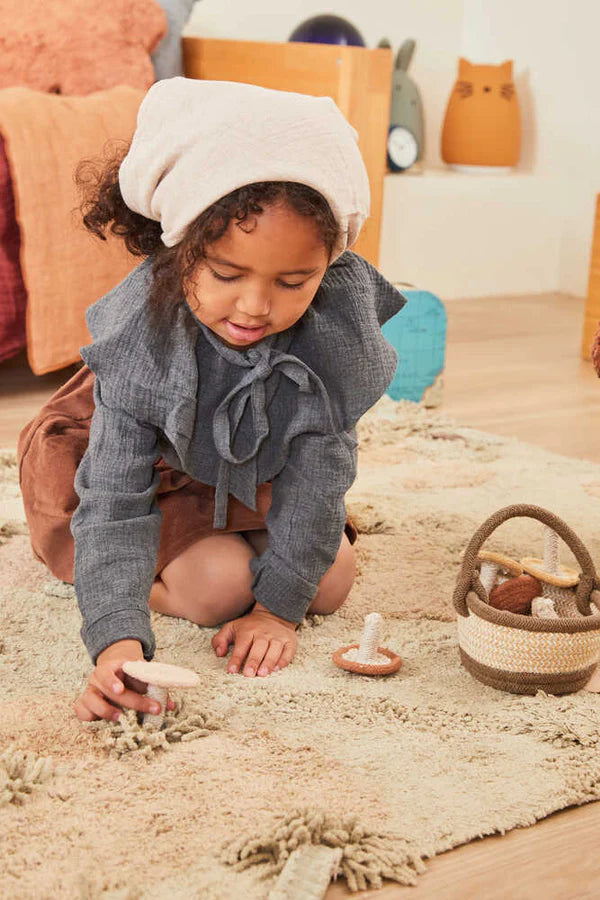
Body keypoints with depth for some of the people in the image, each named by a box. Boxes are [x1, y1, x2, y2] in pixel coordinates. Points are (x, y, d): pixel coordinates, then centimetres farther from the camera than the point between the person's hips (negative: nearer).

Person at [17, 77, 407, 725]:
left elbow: (318, 465, -26)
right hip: (156, 463, -3)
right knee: (219, 586, -21)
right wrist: (117, 640, -51)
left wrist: (280, 605, -26)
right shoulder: (140, 332, -38)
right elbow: (115, 502, -37)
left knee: (330, 582, -5)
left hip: (258, 465, 4)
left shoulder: (337, 314, -35)